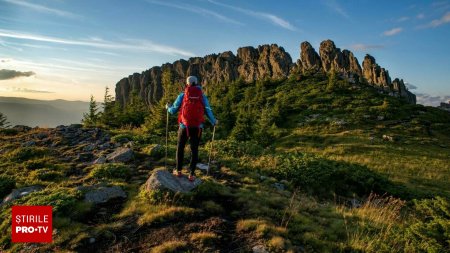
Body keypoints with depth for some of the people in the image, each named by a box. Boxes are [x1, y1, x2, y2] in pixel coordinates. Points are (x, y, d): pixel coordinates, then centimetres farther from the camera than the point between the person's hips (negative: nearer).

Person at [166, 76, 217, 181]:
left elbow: (173, 110, 6)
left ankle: (178, 171, 24)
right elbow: (208, 111, 0)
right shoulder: (202, 96, 3)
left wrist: (168, 107, 29)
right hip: (197, 127, 1)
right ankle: (191, 174, 10)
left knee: (180, 148, 18)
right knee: (194, 150, 10)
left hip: (184, 126, 0)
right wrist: (214, 121, 17)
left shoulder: (182, 95, 1)